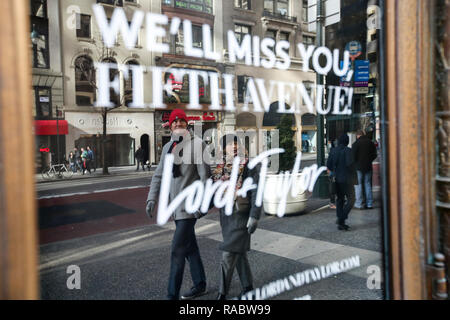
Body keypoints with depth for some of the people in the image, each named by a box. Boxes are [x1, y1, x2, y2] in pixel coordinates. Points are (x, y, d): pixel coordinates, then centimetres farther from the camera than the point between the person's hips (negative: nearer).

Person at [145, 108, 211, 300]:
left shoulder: (197, 144, -9)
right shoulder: (167, 147, 12)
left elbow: (204, 174, -12)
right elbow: (159, 175, 15)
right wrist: (152, 199, 6)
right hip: (176, 205, 7)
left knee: (178, 250, -7)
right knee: (190, 248, 17)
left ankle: (172, 295, 4)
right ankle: (200, 286, 33)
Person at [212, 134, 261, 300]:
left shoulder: (249, 167, -11)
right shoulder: (221, 168, 8)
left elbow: (256, 194, -14)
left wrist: (254, 217, -19)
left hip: (241, 217, -7)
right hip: (225, 217, 7)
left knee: (229, 255, -6)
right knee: (239, 253, 18)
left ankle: (222, 293, 6)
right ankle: (247, 285, 33)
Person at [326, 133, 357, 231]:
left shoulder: (333, 151, 5)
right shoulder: (347, 150, -12)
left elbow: (328, 165, 5)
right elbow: (349, 164, -20)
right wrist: (353, 174, -4)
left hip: (337, 179, 6)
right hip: (346, 179, -6)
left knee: (340, 199, 15)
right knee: (350, 199, 3)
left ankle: (340, 222, 17)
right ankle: (341, 219, -8)